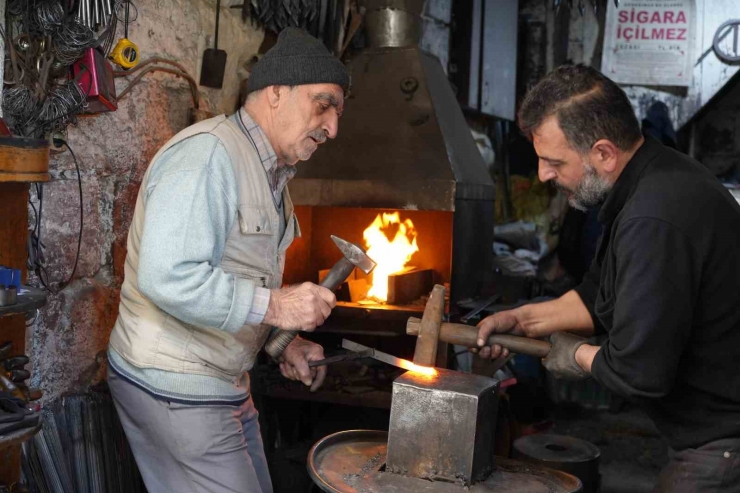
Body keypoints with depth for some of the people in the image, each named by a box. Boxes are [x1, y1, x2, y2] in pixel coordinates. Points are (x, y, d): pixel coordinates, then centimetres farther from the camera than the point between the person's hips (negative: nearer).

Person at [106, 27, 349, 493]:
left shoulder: (273, 175, 13)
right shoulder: (208, 153, -20)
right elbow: (167, 277, -30)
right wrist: (273, 306, -26)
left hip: (223, 384, 10)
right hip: (175, 390, -10)